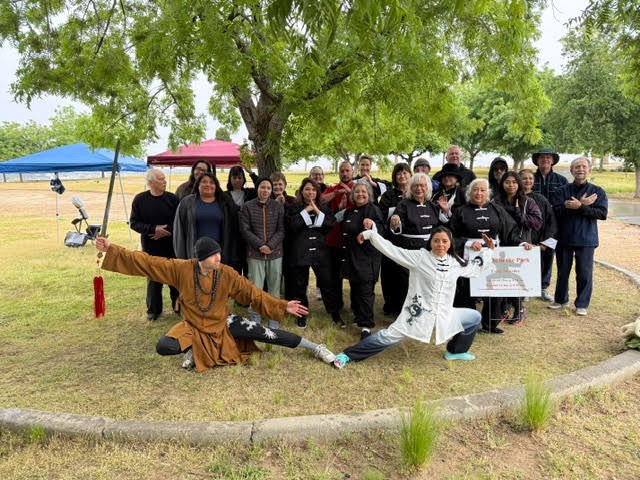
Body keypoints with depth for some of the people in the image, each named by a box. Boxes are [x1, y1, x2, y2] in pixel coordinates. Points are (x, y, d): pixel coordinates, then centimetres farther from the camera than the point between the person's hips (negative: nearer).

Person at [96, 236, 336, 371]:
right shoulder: (182, 269, -19)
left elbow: (254, 294, -9)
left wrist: (283, 306, -12)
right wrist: (112, 249, -18)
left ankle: (316, 348, -7)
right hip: (193, 327, 1)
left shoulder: (227, 274, -17)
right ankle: (192, 350, 7)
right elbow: (147, 262, -16)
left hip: (224, 325, -1)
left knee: (264, 333, -18)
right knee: (163, 347, -27)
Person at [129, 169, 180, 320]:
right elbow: (134, 223, -3)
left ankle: (178, 306, 23)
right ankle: (153, 309, 21)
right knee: (153, 278, 8)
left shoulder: (172, 199, -2)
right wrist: (153, 229, -16)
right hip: (150, 246, 0)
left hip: (171, 245, 0)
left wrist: (166, 230, -17)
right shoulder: (140, 199, -2)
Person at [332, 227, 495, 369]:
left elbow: (475, 267, 23)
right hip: (419, 313, -5)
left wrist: (488, 250, 19)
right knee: (388, 337, -10)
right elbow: (392, 250, -12)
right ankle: (347, 355, -2)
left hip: (444, 315, 6)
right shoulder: (419, 257, -10)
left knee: (474, 317, 10)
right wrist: (370, 234, -15)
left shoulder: (455, 262, 4)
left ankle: (456, 351, 29)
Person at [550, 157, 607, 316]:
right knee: (563, 272, 12)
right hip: (564, 238, 1)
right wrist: (582, 204, -19)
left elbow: (602, 213, -10)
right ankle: (561, 300, 28)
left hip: (586, 239, -1)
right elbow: (556, 210, -13)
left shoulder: (597, 192, 3)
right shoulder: (561, 191, 3)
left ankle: (582, 304, 15)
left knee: (584, 274, 1)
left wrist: (579, 206, -19)